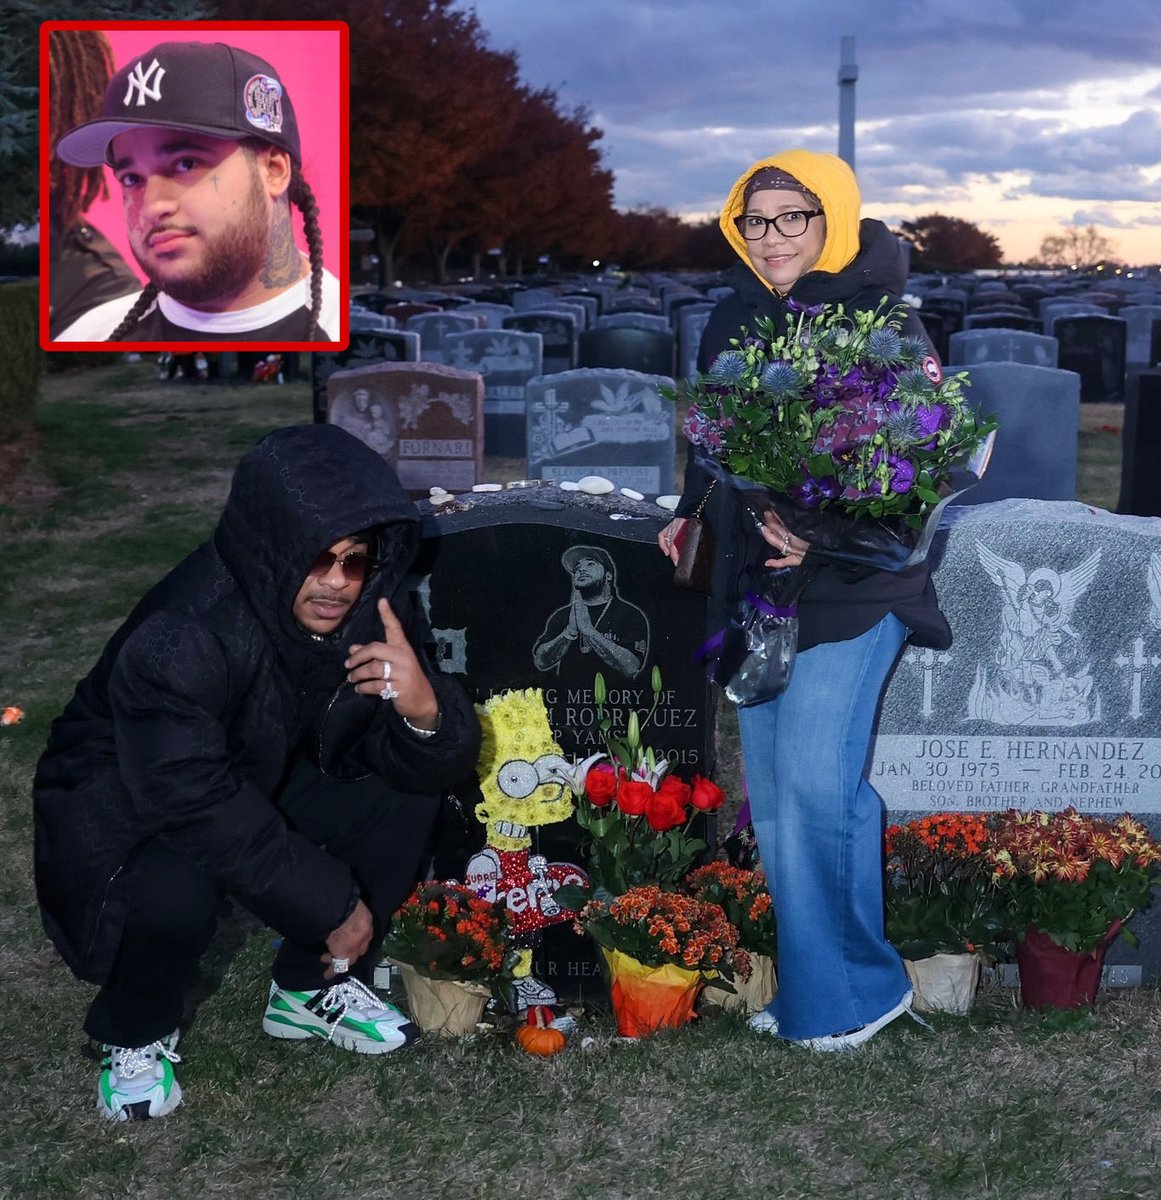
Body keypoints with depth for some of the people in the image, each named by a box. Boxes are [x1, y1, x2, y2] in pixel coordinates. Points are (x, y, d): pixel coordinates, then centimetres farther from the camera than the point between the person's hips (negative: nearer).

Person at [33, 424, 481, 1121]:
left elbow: (428, 769, -15)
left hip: (262, 781, 6)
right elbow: (202, 813, -37)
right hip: (126, 808, -5)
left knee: (407, 796, -13)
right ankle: (136, 1034, 0)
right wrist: (332, 905, -29)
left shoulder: (371, 608, -17)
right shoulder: (178, 637, -35)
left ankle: (312, 989, 7)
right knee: (171, 894, -36)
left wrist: (424, 710, -39)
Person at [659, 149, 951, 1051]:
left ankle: (856, 987, 3)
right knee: (772, 789, 6)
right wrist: (693, 514, 12)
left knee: (814, 778, -15)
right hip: (753, 576, 7)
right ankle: (808, 982, 19)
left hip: (852, 581, -6)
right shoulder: (733, 321, 12)